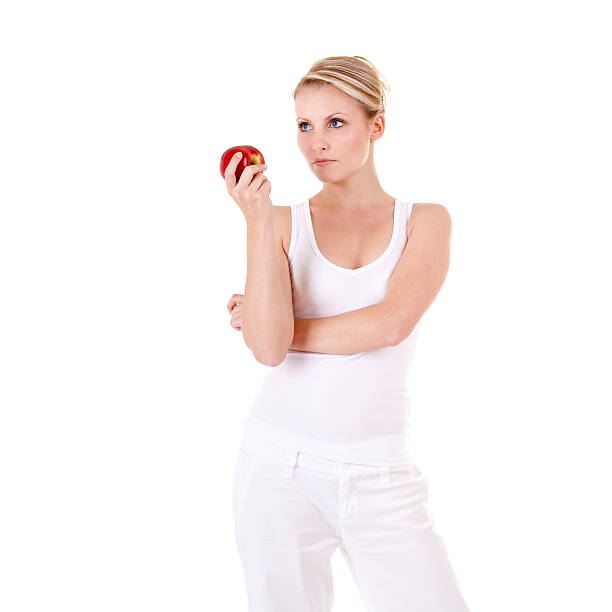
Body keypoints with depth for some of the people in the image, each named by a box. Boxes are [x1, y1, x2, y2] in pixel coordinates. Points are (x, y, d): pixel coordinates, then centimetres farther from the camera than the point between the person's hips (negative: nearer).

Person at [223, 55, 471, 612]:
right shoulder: (283, 223, 4)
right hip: (282, 464, 1)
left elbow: (390, 323, -13)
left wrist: (283, 330, -5)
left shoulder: (426, 221, 4)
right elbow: (268, 348, -11)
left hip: (381, 476, 0)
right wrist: (258, 222, -13)